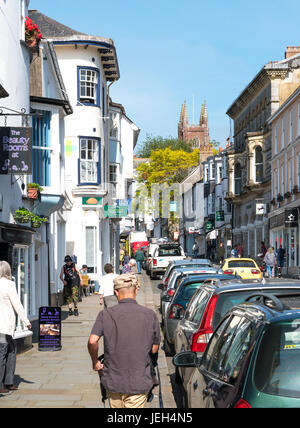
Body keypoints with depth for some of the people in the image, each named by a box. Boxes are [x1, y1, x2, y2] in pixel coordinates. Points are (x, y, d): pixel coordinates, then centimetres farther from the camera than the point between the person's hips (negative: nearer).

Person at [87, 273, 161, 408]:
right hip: (139, 382, -1)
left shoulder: (106, 314, -7)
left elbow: (92, 341, -18)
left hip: (113, 381, 1)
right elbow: (154, 349, 2)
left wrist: (95, 362, -1)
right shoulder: (150, 315, -5)